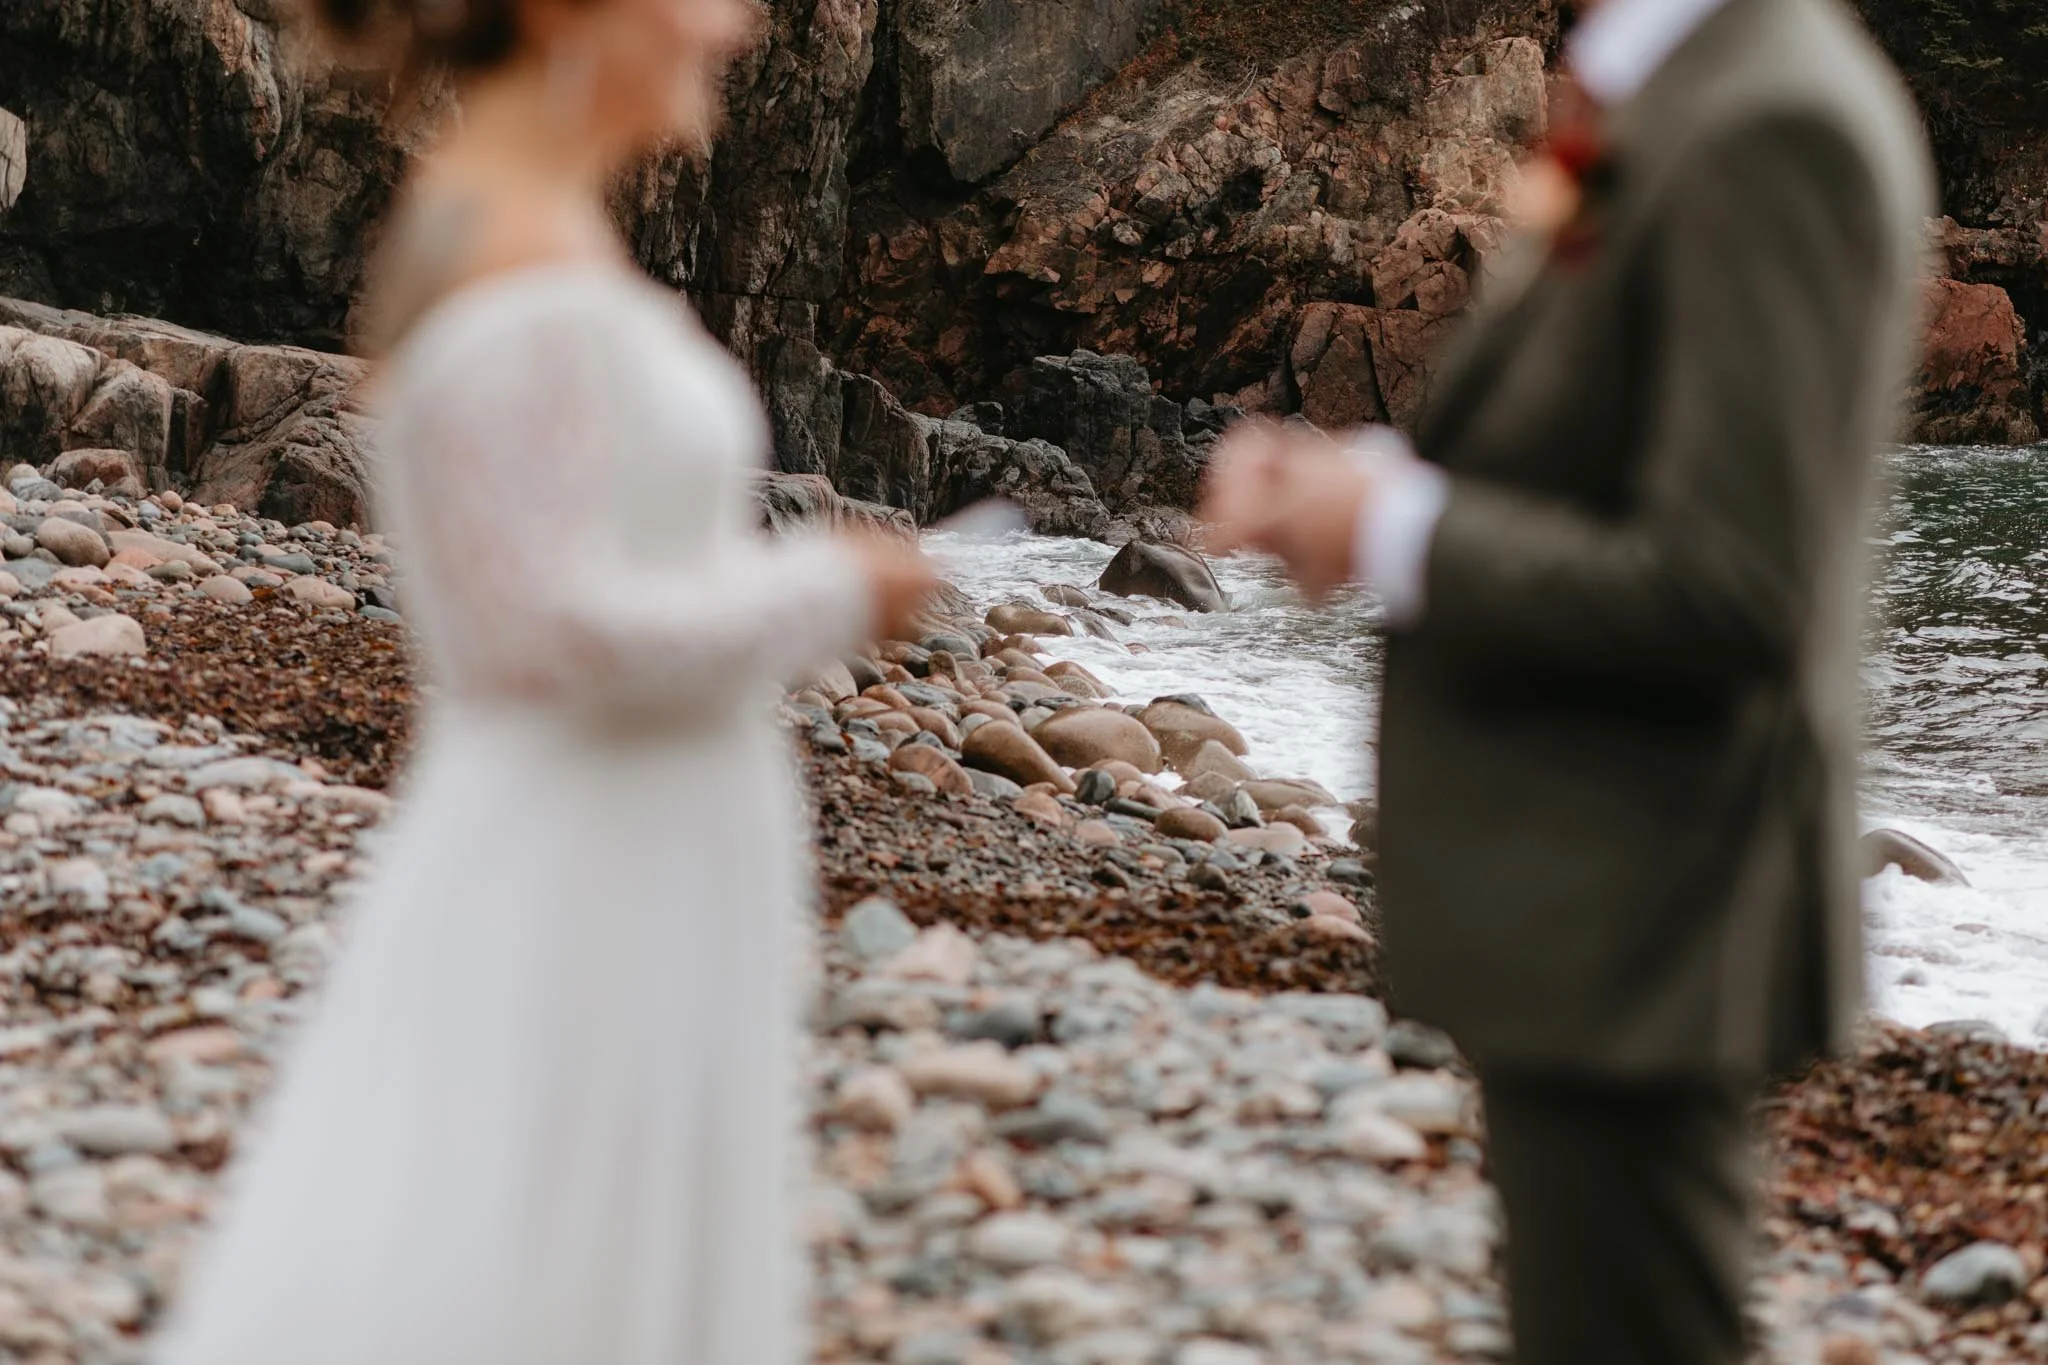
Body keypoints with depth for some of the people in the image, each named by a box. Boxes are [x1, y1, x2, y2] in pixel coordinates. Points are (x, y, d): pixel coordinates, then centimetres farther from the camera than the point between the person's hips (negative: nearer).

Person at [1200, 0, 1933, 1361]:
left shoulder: (1771, 134, -23)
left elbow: (1724, 594, -27)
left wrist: (1395, 528, -17)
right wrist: (1345, 472, 1)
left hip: (1627, 928, -10)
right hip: (1578, 904, 10)